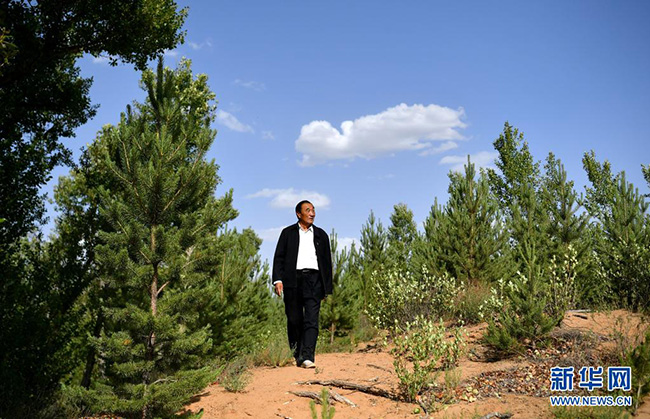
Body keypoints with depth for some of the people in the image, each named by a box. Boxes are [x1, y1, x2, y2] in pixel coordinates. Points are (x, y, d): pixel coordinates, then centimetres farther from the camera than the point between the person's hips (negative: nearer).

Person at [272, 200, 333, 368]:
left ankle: (307, 357, -15)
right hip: (293, 279, 0)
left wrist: (327, 288, 13)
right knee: (294, 320, 3)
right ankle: (296, 356, 16)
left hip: (314, 279, 1)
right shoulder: (288, 233, 13)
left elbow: (327, 262, 18)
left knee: (311, 319, -11)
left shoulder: (321, 235, 18)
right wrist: (278, 279, -7)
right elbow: (279, 257, 7)